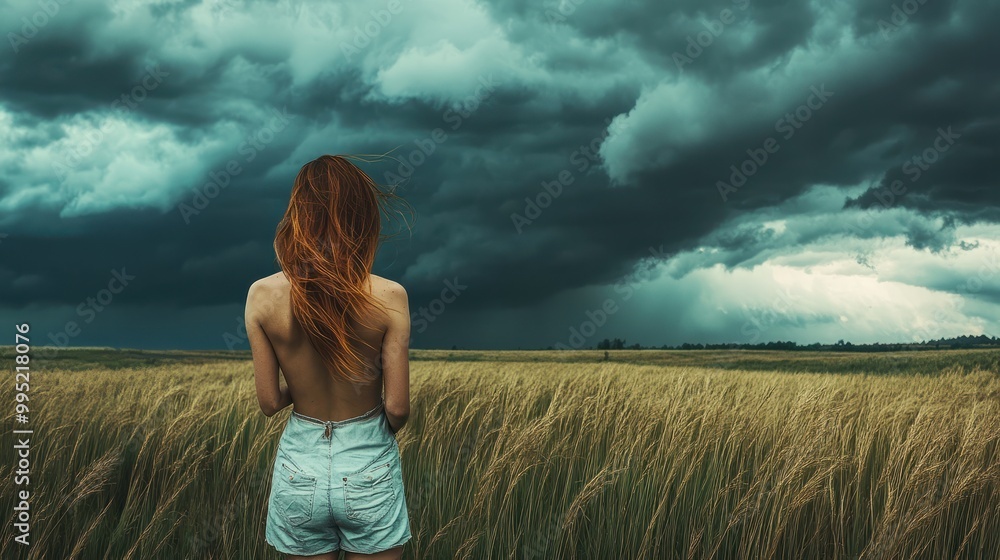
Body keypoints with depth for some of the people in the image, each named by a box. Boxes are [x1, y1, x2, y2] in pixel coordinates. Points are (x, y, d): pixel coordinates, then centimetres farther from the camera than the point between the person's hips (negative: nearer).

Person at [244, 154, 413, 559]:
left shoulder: (263, 295, -11)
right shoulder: (388, 296, -16)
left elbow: (270, 402, -4)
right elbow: (398, 408, -11)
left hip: (300, 467, 2)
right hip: (369, 468, -1)